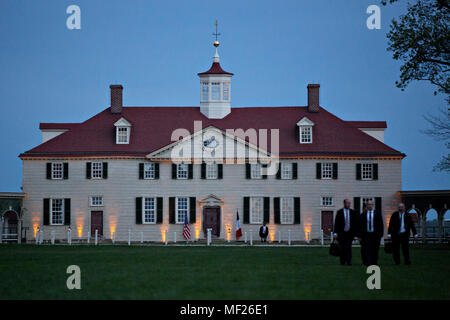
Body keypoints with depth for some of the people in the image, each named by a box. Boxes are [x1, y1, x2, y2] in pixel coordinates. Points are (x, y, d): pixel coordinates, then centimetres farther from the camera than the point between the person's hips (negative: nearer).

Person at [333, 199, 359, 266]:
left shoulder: (353, 212, 7)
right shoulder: (339, 212, 1)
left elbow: (357, 222, 9)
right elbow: (336, 223, -3)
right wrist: (335, 233, -11)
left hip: (349, 233, 1)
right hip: (341, 233, -1)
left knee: (348, 247, -9)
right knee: (342, 248, 3)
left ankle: (349, 261, -8)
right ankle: (342, 262, 13)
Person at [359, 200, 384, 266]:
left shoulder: (377, 213, 5)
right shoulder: (364, 214, 5)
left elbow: (381, 224, 4)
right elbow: (361, 225, 5)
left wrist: (381, 234, -3)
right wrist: (361, 235, 0)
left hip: (375, 235, 1)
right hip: (366, 234, 0)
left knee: (375, 250, 5)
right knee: (367, 249, -8)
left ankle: (374, 262, 15)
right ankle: (367, 263, -9)